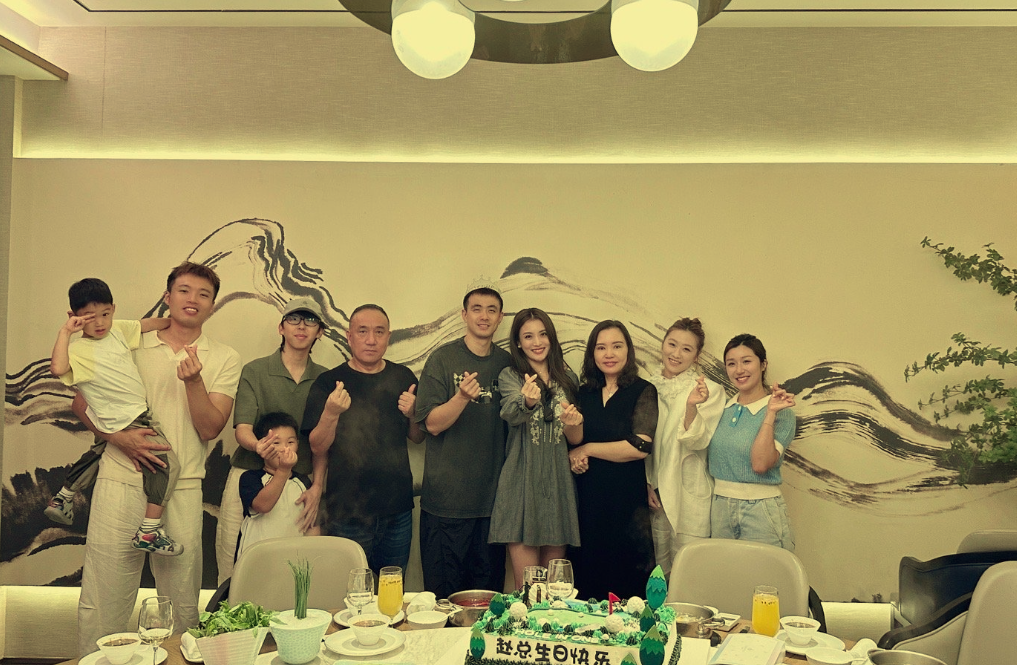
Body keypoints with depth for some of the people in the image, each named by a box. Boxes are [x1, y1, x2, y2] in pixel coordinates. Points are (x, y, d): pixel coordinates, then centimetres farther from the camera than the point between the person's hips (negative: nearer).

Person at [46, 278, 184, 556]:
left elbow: (147, 324, 17)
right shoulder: (77, 350, -18)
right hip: (126, 422, -10)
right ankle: (149, 532, -17)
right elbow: (58, 368, -38)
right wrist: (65, 331, -31)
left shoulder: (118, 329, 3)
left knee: (97, 454, 33)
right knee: (166, 463, -19)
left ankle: (63, 499, 52)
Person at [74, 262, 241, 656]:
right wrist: (119, 436, -9)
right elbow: (81, 403, 9)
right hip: (121, 480, 0)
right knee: (103, 597, 2)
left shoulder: (224, 360, 6)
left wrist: (194, 381, -18)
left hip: (182, 487, 0)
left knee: (183, 601, 6)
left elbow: (210, 428, -2)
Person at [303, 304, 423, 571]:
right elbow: (317, 448, -7)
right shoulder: (328, 383, -5)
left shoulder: (403, 377, 6)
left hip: (398, 510, 3)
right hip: (347, 514, -3)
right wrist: (331, 413, -25)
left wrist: (412, 414, -8)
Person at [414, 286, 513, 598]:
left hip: (492, 498, 4)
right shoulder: (443, 359, -3)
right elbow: (432, 423, -10)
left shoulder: (507, 363, 9)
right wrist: (461, 397, -26)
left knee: (489, 590, 11)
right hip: (447, 499, -3)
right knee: (442, 593, 5)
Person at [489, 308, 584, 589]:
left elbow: (577, 439, 12)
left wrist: (571, 423, -12)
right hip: (523, 481, -3)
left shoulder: (567, 378, 11)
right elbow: (511, 414, -22)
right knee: (526, 587, -4)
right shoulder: (510, 376, 1)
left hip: (559, 482, 4)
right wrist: (528, 401, -45)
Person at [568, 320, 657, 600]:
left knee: (627, 584, 1)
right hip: (587, 499, 4)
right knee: (585, 584, 6)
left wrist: (587, 450, -6)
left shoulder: (643, 391, -2)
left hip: (626, 501, -4)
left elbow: (640, 446, -13)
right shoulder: (584, 393, 11)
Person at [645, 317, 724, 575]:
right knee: (656, 568, 11)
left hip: (689, 494, -3)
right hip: (652, 492, 3)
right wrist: (645, 485, 2)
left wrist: (692, 407, -30)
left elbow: (698, 442, -14)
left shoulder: (710, 391, -5)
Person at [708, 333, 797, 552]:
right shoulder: (723, 409, 8)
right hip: (720, 507, 5)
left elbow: (761, 464, -21)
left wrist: (770, 414, -22)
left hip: (760, 511, -5)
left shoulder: (781, 412, -8)